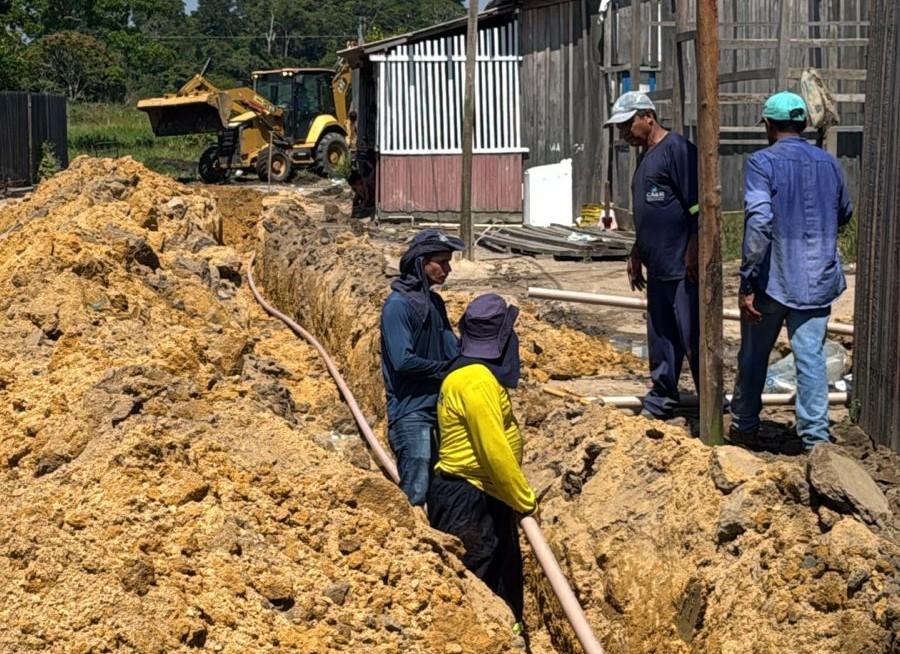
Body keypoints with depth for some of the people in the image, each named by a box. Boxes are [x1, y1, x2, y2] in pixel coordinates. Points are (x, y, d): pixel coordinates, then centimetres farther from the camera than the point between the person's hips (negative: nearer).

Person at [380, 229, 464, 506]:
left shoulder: (435, 302, 12)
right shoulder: (397, 305, -14)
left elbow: (453, 350, 11)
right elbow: (403, 361, -21)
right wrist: (444, 368, -9)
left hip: (438, 408, 8)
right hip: (410, 413, -8)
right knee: (415, 494, -7)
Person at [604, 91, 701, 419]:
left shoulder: (677, 149, -12)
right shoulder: (646, 157, 18)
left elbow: (697, 204, -17)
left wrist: (693, 251, -20)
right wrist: (636, 255, 26)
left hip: (683, 269, -9)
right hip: (658, 268, 9)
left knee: (693, 337, -5)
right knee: (661, 337, 14)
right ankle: (660, 401, 23)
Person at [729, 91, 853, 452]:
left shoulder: (762, 163, -10)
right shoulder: (829, 163, 7)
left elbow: (758, 223, -20)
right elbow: (844, 215, 20)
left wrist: (747, 281, -17)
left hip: (772, 278, -3)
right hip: (817, 280, 3)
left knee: (754, 354, 13)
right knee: (812, 356, 3)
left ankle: (744, 425, 27)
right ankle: (816, 436, 0)